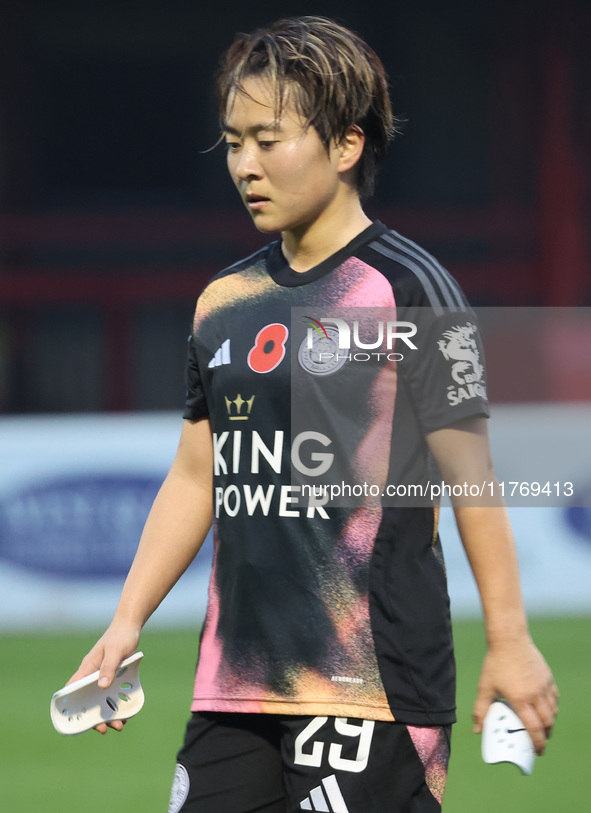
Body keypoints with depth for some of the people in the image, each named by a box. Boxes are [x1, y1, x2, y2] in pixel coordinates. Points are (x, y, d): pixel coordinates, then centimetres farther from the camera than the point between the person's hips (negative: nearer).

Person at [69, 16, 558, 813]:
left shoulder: (406, 287, -6)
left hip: (371, 682, -7)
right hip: (234, 684, 7)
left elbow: (469, 472, -6)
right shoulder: (224, 303, 14)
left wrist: (509, 641, -7)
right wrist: (128, 623, 13)